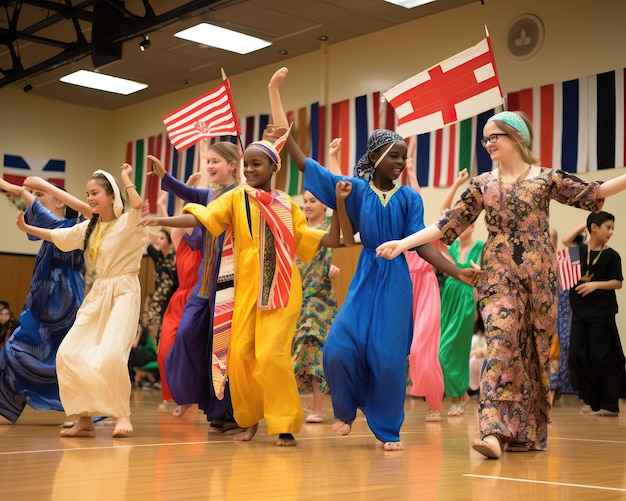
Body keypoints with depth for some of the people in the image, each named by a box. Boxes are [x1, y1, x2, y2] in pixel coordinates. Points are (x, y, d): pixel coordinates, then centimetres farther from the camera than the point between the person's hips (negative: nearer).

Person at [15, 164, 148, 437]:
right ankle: (85, 417, 7)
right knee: (69, 353, -1)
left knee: (111, 355, -22)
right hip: (98, 294, 7)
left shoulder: (126, 223, -9)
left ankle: (122, 413, -3)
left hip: (123, 293, -7)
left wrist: (126, 178, -16)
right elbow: (54, 236, 19)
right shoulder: (89, 228, 11)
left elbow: (138, 204, -30)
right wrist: (25, 227, 11)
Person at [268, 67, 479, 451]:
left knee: (390, 357, -2)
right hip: (365, 279, 1)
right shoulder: (355, 190, 2)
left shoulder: (410, 198, 2)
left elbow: (421, 244, -1)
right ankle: (346, 411, 16)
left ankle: (388, 430, 14)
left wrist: (458, 272, -15)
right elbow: (298, 155, 0)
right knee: (340, 348, -11)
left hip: (395, 283, 0)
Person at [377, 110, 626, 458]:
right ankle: (495, 429, -21)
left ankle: (526, 431, 15)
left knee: (534, 348, 4)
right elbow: (448, 225, 4)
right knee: (502, 340, -16)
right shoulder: (482, 184, 8)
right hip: (498, 274, 0)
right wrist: (402, 243, -3)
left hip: (538, 274, 0)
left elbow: (592, 193, -1)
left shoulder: (546, 178, 3)